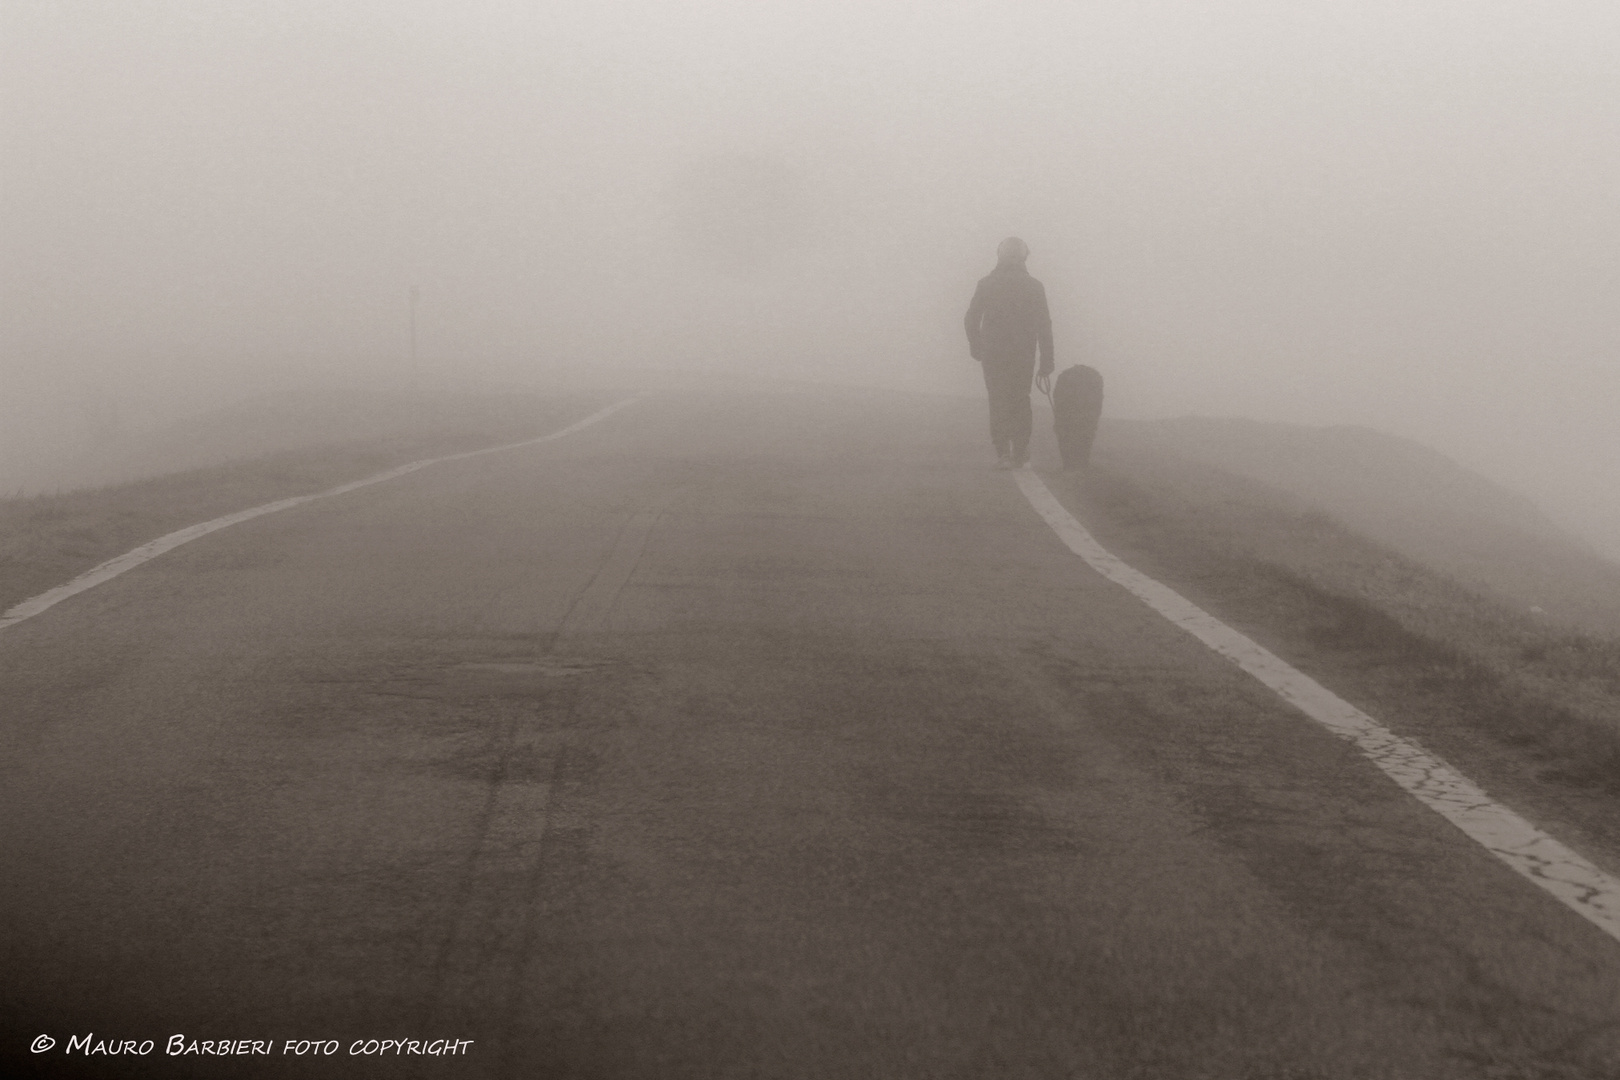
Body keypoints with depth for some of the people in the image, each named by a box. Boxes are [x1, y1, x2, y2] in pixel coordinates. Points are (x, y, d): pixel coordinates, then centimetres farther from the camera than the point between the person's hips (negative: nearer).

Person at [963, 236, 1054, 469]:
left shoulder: (986, 284, -1)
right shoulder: (1034, 287, -2)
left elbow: (971, 319, 2)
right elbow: (1044, 326, -3)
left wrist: (975, 347, 19)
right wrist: (1047, 361, 2)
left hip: (993, 354, 0)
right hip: (1023, 355, 0)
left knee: (998, 403, 6)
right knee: (1020, 401, 14)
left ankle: (1003, 453, -4)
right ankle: (1020, 453, 14)